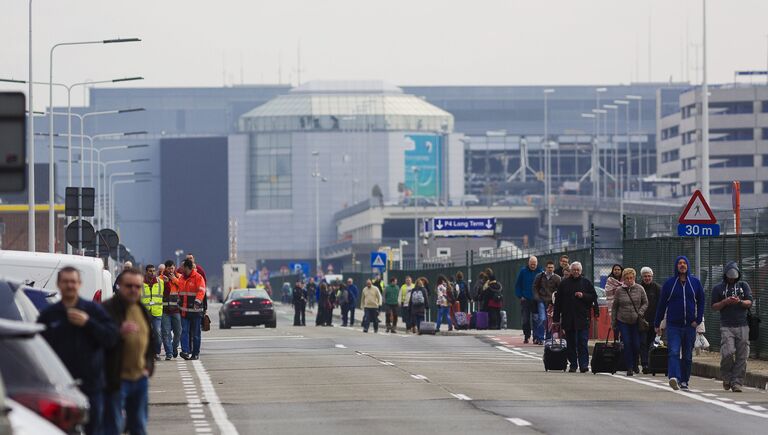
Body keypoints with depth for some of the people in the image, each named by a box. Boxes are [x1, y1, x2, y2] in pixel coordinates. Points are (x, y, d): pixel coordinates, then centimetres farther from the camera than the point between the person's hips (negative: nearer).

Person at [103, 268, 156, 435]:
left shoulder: (143, 310, 13)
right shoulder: (107, 309, -10)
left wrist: (148, 365, 12)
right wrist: (119, 332, -30)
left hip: (140, 378, 7)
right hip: (116, 379, -7)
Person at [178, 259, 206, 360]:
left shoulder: (198, 278, -8)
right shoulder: (182, 278, 14)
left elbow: (201, 291, -20)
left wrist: (197, 301, -34)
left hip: (195, 310, -5)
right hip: (184, 310, 6)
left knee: (195, 333, 3)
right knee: (184, 331, -7)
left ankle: (195, 354, 10)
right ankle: (185, 352, -15)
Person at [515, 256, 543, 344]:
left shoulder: (540, 272, 0)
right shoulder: (523, 271, 2)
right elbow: (518, 285, 7)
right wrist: (520, 296, -1)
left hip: (536, 300, -2)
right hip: (525, 300, 2)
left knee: (537, 319, -7)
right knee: (525, 320, 7)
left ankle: (537, 337, -7)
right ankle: (526, 336, 20)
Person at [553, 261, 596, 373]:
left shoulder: (586, 283, 6)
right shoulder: (564, 283, 8)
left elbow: (594, 297, 6)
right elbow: (558, 301, 7)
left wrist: (583, 296, -12)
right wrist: (557, 318, 2)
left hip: (582, 318, -2)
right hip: (568, 319, 2)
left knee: (583, 342, -7)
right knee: (571, 344, 7)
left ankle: (584, 364, -8)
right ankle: (573, 365, 14)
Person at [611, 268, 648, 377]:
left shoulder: (639, 289, -1)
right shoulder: (619, 291, -1)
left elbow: (645, 303, 7)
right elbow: (614, 307, 6)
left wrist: (640, 313, -11)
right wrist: (613, 322, 5)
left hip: (636, 322, 0)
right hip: (623, 321, 0)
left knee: (636, 345, 1)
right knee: (627, 344, -7)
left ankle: (635, 364, 25)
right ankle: (629, 368, 0)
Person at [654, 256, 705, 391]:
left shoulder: (695, 282, 6)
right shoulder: (669, 283, 2)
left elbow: (701, 302, 10)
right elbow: (661, 304, 6)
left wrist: (698, 319, -2)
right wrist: (657, 324, 5)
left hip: (690, 325, 2)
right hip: (673, 325, -2)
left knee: (687, 355, 8)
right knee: (674, 352, -17)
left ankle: (684, 380, 18)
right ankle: (674, 377, -31)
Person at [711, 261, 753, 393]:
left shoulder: (743, 286, 14)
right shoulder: (718, 288, 10)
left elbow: (749, 303, 5)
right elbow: (714, 307, 5)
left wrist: (739, 302, -15)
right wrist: (725, 302, -12)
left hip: (742, 326, 2)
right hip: (726, 326, -2)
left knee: (741, 356, -4)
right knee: (728, 353, -16)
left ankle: (737, 382, 2)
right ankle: (727, 377, 6)